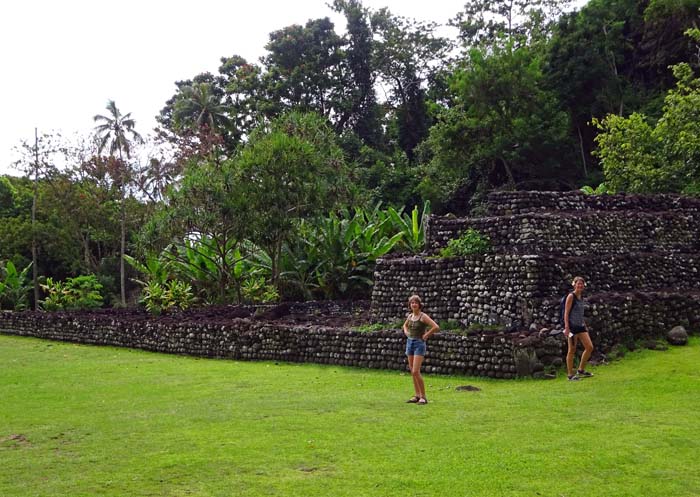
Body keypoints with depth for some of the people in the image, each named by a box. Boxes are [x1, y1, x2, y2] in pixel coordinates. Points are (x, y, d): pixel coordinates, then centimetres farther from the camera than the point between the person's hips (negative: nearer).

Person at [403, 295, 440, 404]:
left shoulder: (423, 316, -12)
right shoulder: (410, 316, 8)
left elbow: (436, 327, -21)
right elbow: (405, 325, 30)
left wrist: (426, 335, -13)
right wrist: (406, 333, 11)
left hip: (419, 344, -7)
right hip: (409, 343, 7)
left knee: (415, 372, -14)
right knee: (412, 372, 8)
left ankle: (423, 397, -6)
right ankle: (417, 396, 15)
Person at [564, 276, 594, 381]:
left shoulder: (581, 297, 13)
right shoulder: (571, 296, -9)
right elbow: (566, 312, -13)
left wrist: (585, 325, 20)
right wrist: (566, 327, -20)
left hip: (580, 326, 8)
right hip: (572, 326, -8)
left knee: (589, 347, 3)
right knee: (572, 350, -2)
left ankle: (581, 370, 17)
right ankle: (570, 374, 6)